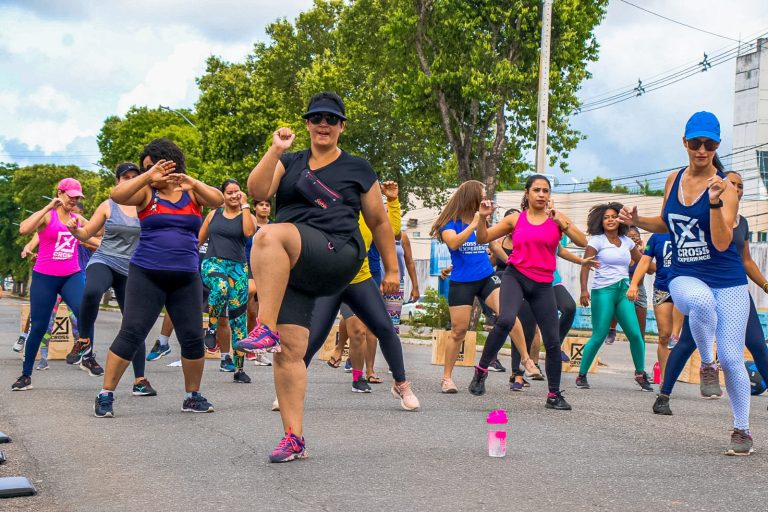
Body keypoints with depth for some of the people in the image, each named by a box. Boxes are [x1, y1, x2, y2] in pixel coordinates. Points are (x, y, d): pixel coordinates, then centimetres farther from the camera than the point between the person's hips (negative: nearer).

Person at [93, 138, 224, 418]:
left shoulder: (192, 193, 8)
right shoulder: (146, 193, 4)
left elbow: (218, 200, -9)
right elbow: (117, 196, -12)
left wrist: (191, 183, -23)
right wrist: (148, 176, -18)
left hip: (186, 278, 2)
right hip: (146, 274, -2)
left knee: (193, 338, 3)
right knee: (131, 334, -7)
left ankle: (193, 396, 19)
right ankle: (105, 395, -1)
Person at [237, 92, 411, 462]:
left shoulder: (357, 168, 13)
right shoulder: (289, 163, 20)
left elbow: (379, 222, 17)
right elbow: (257, 191, 2)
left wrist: (392, 269, 16)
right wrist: (275, 150, -8)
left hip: (337, 257, -4)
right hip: (289, 269, 4)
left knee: (270, 235, -34)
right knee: (289, 350, -8)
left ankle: (265, 328, -38)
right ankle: (293, 437, -1)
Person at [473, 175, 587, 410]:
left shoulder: (557, 218, 5)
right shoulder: (515, 219, 7)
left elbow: (582, 242, -8)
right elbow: (483, 238, 12)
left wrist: (561, 222, -18)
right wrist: (483, 217, -5)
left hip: (543, 285, 1)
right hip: (515, 276, -1)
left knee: (553, 341, 1)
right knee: (505, 320, -30)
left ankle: (554, 395, 17)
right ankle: (481, 370, -13)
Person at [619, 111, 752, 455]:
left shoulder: (725, 188, -8)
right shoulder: (674, 180, 6)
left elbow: (722, 243, -18)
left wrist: (715, 203, -29)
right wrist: (637, 221, 6)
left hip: (728, 281, -2)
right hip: (685, 277, 2)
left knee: (732, 357, -3)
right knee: (701, 302, -37)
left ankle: (742, 430, 18)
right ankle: (707, 365, -11)